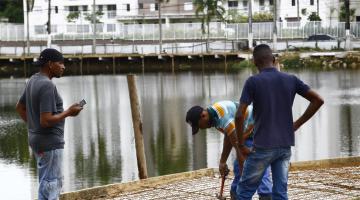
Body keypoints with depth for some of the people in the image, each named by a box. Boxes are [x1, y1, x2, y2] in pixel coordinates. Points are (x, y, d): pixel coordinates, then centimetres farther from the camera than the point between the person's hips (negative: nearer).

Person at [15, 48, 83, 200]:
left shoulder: (33, 80, 8)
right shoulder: (47, 86, -21)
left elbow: (20, 107, 20)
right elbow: (46, 120, -25)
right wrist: (68, 112, -15)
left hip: (36, 138, 10)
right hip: (50, 143, -10)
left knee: (46, 182, 17)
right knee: (50, 185, -5)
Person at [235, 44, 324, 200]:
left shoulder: (253, 82, -7)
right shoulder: (291, 80, 5)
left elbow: (239, 115, -13)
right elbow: (318, 100, 7)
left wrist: (240, 144, -1)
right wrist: (297, 124, 11)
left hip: (262, 146, -4)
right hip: (285, 146, 4)